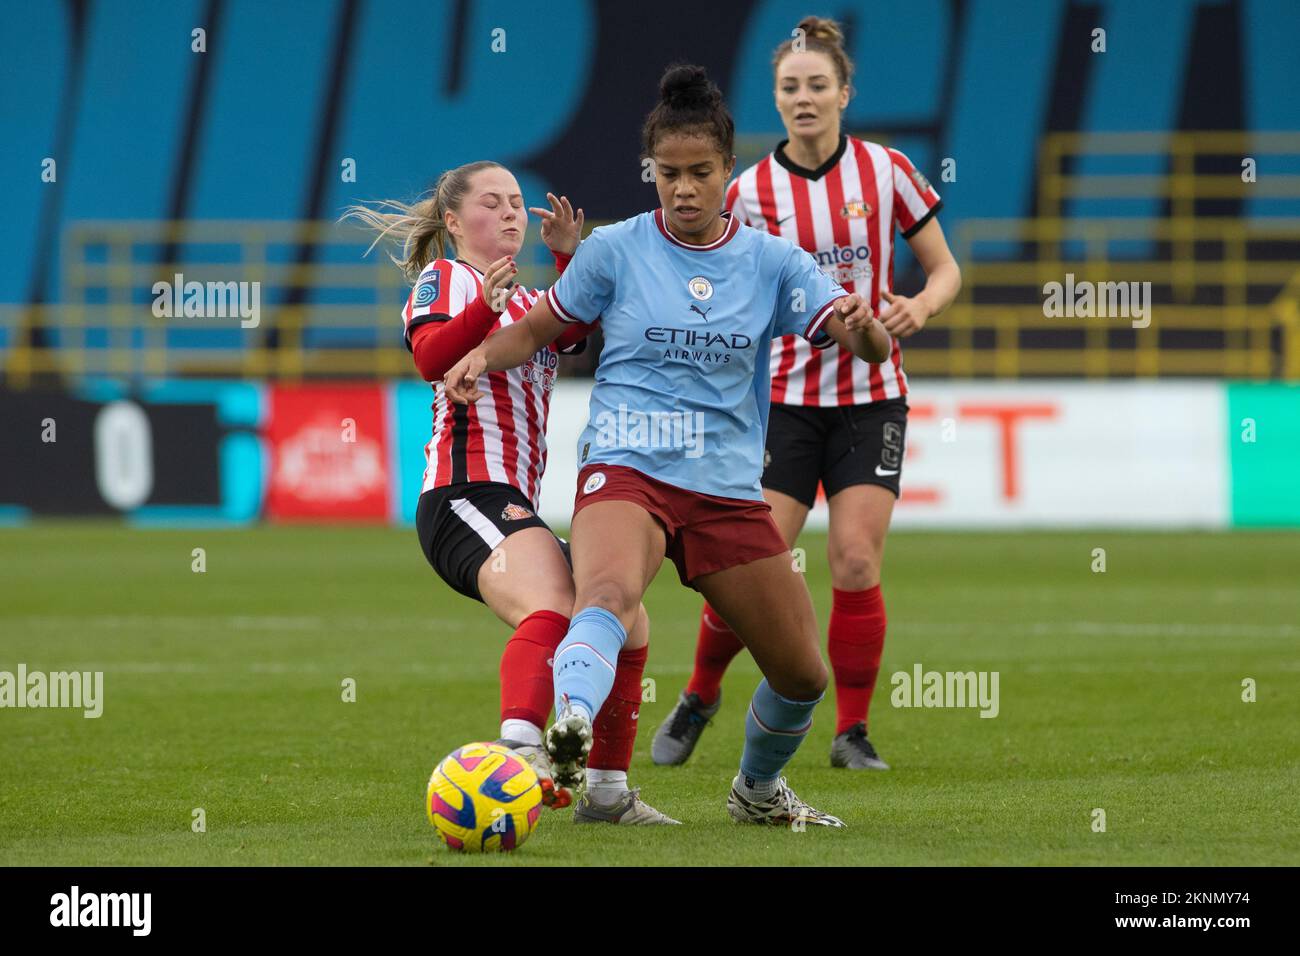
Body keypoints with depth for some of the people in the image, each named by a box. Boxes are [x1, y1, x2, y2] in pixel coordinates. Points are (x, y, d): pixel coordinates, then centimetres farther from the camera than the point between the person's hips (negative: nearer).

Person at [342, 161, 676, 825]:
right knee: (552, 609, -34)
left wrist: (570, 256, -8)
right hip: (467, 492, -9)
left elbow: (577, 329, 5)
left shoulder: (529, 302, 29)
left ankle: (607, 792, 18)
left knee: (627, 625, 10)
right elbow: (429, 355, -14)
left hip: (514, 507, 9)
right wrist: (485, 308, -30)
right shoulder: (444, 278, 7)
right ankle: (520, 750, -57)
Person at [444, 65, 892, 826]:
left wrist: (862, 324, -26)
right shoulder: (616, 250, 2)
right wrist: (484, 356, -9)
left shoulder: (772, 263, 5)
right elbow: (541, 329, 12)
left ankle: (760, 789, 37)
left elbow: (870, 346, -2)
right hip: (626, 473, -3)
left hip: (729, 489, 4)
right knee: (610, 591, -38)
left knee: (803, 674, 7)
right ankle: (570, 726, -64)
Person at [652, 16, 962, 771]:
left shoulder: (887, 171, -1)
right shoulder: (750, 192, -1)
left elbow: (945, 269, 7)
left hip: (870, 399, 0)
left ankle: (853, 730, 3)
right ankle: (700, 695, 18)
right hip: (783, 395, 0)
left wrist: (920, 306, -14)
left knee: (856, 562, -11)